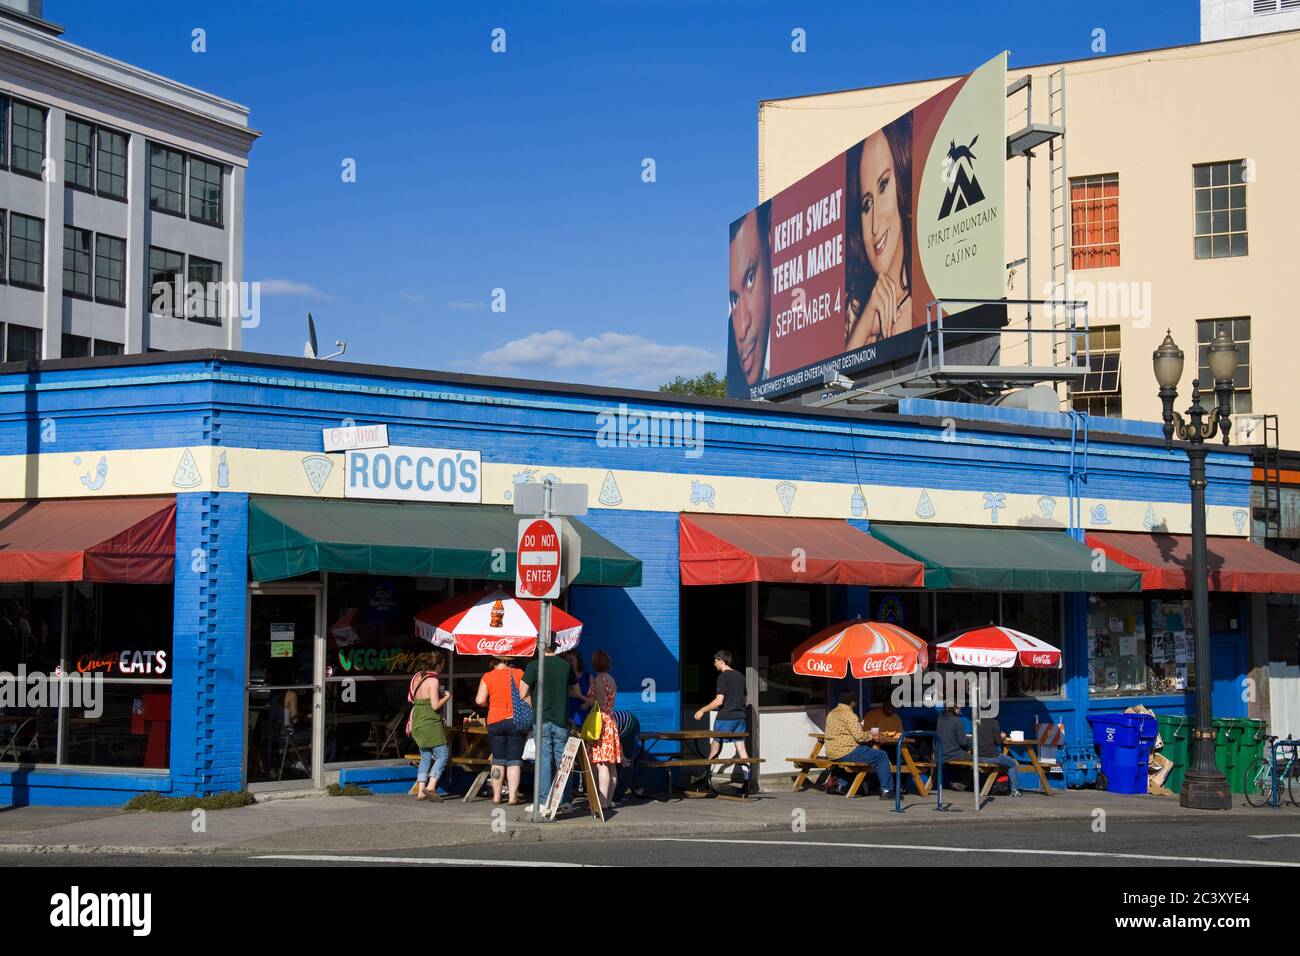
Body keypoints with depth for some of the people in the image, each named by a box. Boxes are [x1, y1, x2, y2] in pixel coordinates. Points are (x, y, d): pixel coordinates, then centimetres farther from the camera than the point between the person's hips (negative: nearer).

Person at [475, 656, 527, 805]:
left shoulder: (488, 677, 0)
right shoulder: (519, 674, 2)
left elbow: (480, 700, -5)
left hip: (495, 722, 1)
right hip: (516, 721, 0)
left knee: (498, 759, 10)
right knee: (514, 760, 0)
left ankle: (496, 795, 11)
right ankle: (513, 796, -5)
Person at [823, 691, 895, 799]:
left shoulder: (832, 713, 15)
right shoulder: (849, 714, -13)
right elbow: (859, 736, -17)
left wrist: (867, 733, 21)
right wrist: (872, 736, 1)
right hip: (845, 752, -9)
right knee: (882, 756, -3)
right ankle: (886, 790, -5)